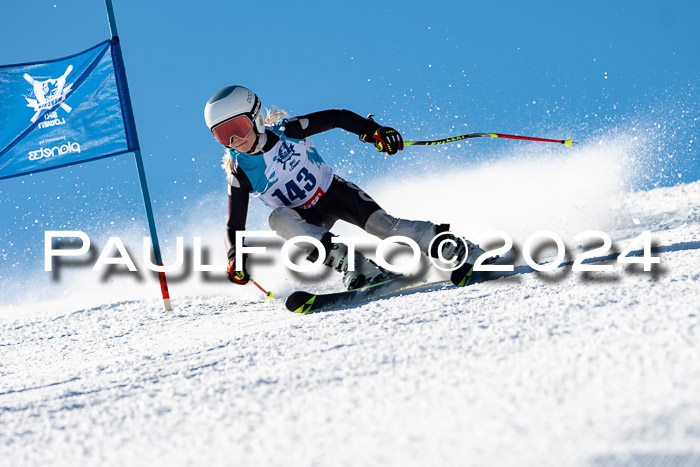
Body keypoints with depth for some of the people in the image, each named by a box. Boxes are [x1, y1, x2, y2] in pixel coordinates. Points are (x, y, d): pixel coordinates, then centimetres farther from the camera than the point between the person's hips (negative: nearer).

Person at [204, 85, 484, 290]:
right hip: (307, 217, 1)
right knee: (279, 219, -32)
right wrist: (235, 260, -28)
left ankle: (465, 253, -22)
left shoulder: (287, 131, -17)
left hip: (334, 192, -1)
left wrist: (373, 131, -23)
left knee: (380, 224, -26)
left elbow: (337, 118, -9)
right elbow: (235, 225, -10)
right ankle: (351, 265, -40)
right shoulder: (240, 174, -14)